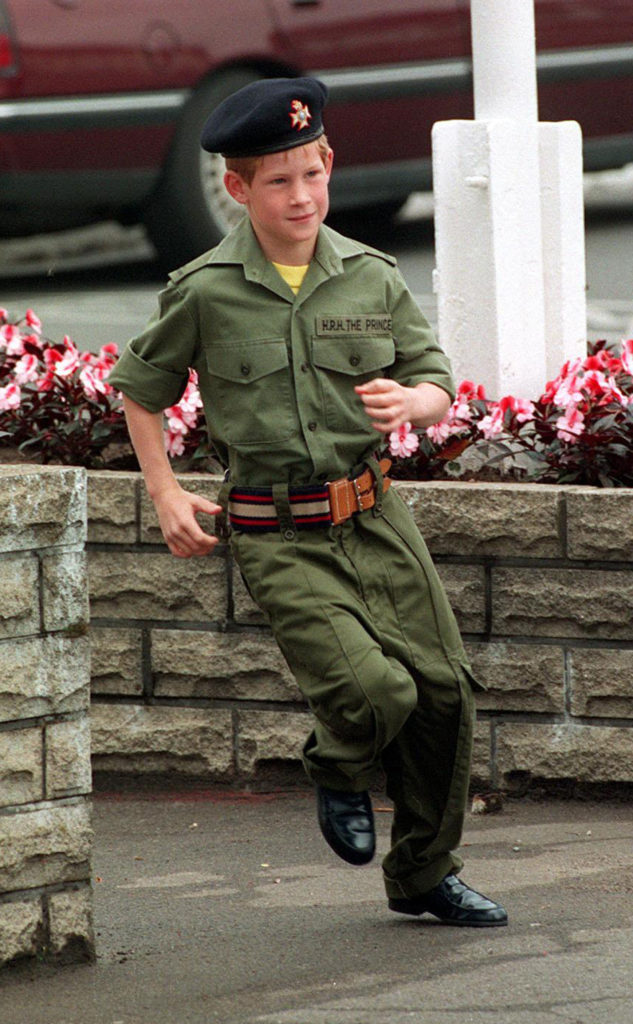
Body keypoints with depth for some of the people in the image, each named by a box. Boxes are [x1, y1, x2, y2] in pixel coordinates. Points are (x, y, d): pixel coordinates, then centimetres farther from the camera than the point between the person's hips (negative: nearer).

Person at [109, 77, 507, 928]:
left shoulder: (373, 277, 2)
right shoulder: (205, 292, -6)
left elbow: (437, 385, 10)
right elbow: (142, 387, 9)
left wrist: (407, 401, -13)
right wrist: (165, 493, 1)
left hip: (374, 516, 4)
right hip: (277, 536, -4)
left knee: (444, 691, 4)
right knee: (375, 690, -20)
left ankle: (424, 874, 25)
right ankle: (340, 771, 17)